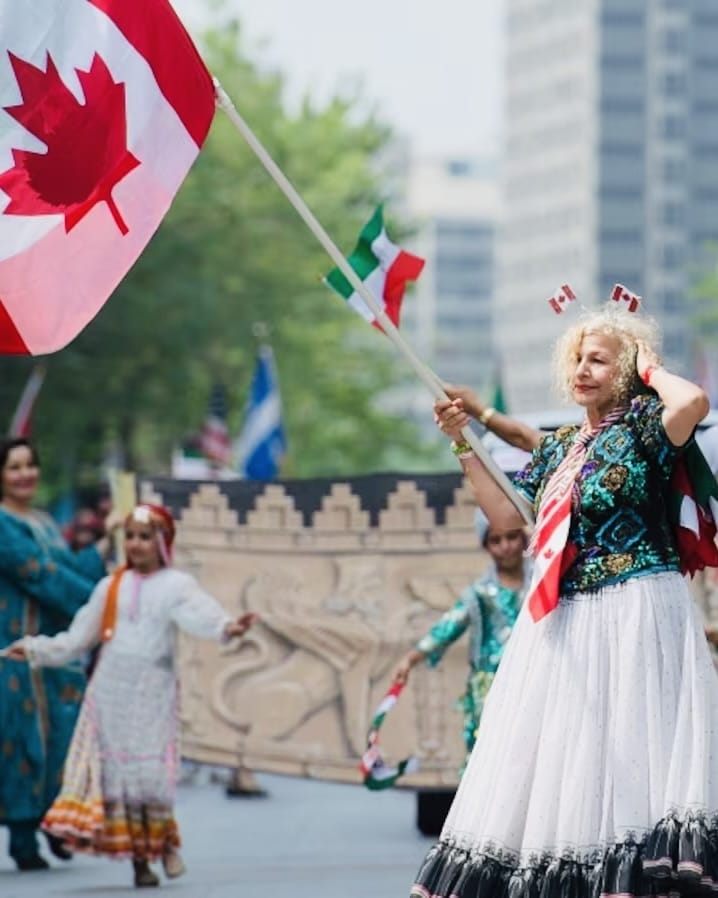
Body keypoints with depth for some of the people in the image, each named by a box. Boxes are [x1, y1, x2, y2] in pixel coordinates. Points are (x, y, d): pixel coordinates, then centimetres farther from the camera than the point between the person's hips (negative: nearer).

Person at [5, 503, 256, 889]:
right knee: (116, 770, 0)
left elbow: (200, 614, -21)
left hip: (152, 692, -3)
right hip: (110, 690, 3)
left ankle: (165, 842, 13)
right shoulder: (110, 587, 9)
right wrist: (35, 649, 13)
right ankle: (139, 858, 5)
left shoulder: (176, 585, -1)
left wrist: (226, 627, -40)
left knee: (150, 772, -9)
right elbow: (78, 638, 16)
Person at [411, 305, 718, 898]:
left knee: (628, 750, -14)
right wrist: (463, 444, 16)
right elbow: (505, 515, 20)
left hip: (635, 615, -8)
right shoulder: (559, 447, 17)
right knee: (557, 757, 6)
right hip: (564, 621, 8)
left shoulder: (640, 422, -5)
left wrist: (651, 369, -8)